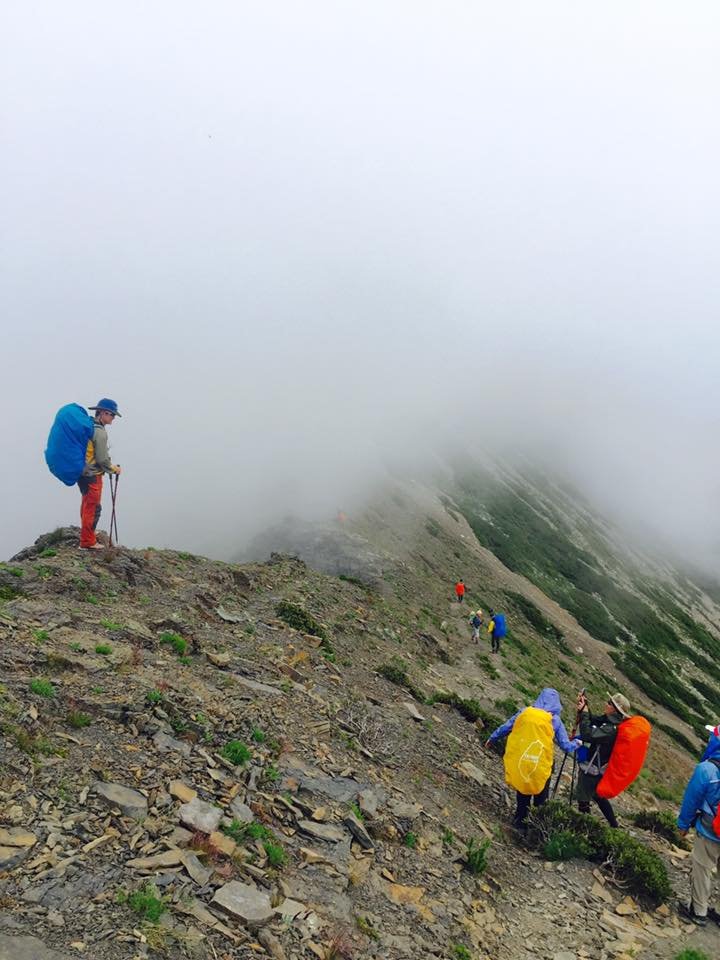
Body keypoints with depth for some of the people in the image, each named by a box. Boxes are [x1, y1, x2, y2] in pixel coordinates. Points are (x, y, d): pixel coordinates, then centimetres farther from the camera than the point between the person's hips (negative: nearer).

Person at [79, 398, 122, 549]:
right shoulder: (100, 432, -21)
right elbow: (102, 459, -18)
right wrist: (114, 469, -2)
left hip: (83, 473, 10)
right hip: (92, 476, -10)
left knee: (86, 505, 24)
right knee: (93, 508, 0)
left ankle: (87, 534, 41)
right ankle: (88, 542, 8)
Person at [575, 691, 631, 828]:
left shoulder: (612, 729, -29)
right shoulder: (608, 720, -2)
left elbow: (588, 735, -36)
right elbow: (592, 721, 10)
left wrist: (584, 713, -28)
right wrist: (585, 707, -7)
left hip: (591, 770, -10)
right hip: (598, 769, 10)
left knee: (583, 801, 1)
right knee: (598, 796, 26)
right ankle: (614, 826, 39)